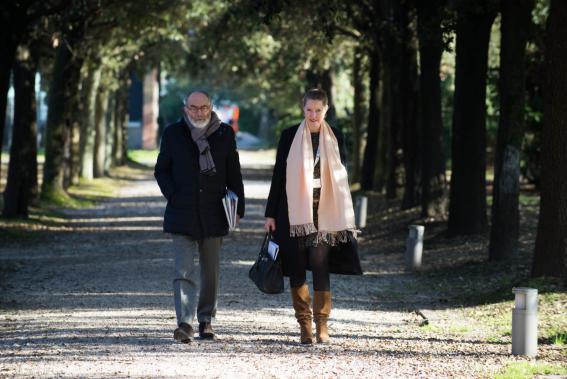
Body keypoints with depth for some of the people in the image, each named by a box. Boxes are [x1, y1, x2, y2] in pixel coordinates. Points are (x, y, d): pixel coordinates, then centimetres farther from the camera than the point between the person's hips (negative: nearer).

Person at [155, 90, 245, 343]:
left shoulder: (224, 134, 5)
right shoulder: (173, 134, 3)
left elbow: (234, 174, 9)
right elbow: (161, 170, 9)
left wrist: (238, 207, 4)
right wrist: (172, 196, -4)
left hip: (213, 215, 2)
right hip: (182, 215, -2)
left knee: (210, 272, 10)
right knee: (184, 271, -12)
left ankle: (206, 320, 23)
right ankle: (185, 323, -19)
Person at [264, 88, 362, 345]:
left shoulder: (334, 137, 6)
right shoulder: (290, 136, 3)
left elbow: (342, 175, 11)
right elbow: (278, 175, 5)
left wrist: (345, 216, 7)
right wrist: (271, 213, 3)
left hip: (325, 212, 0)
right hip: (294, 211, 0)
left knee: (320, 265, -8)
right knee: (297, 268, 1)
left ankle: (321, 325, -1)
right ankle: (304, 325, 8)